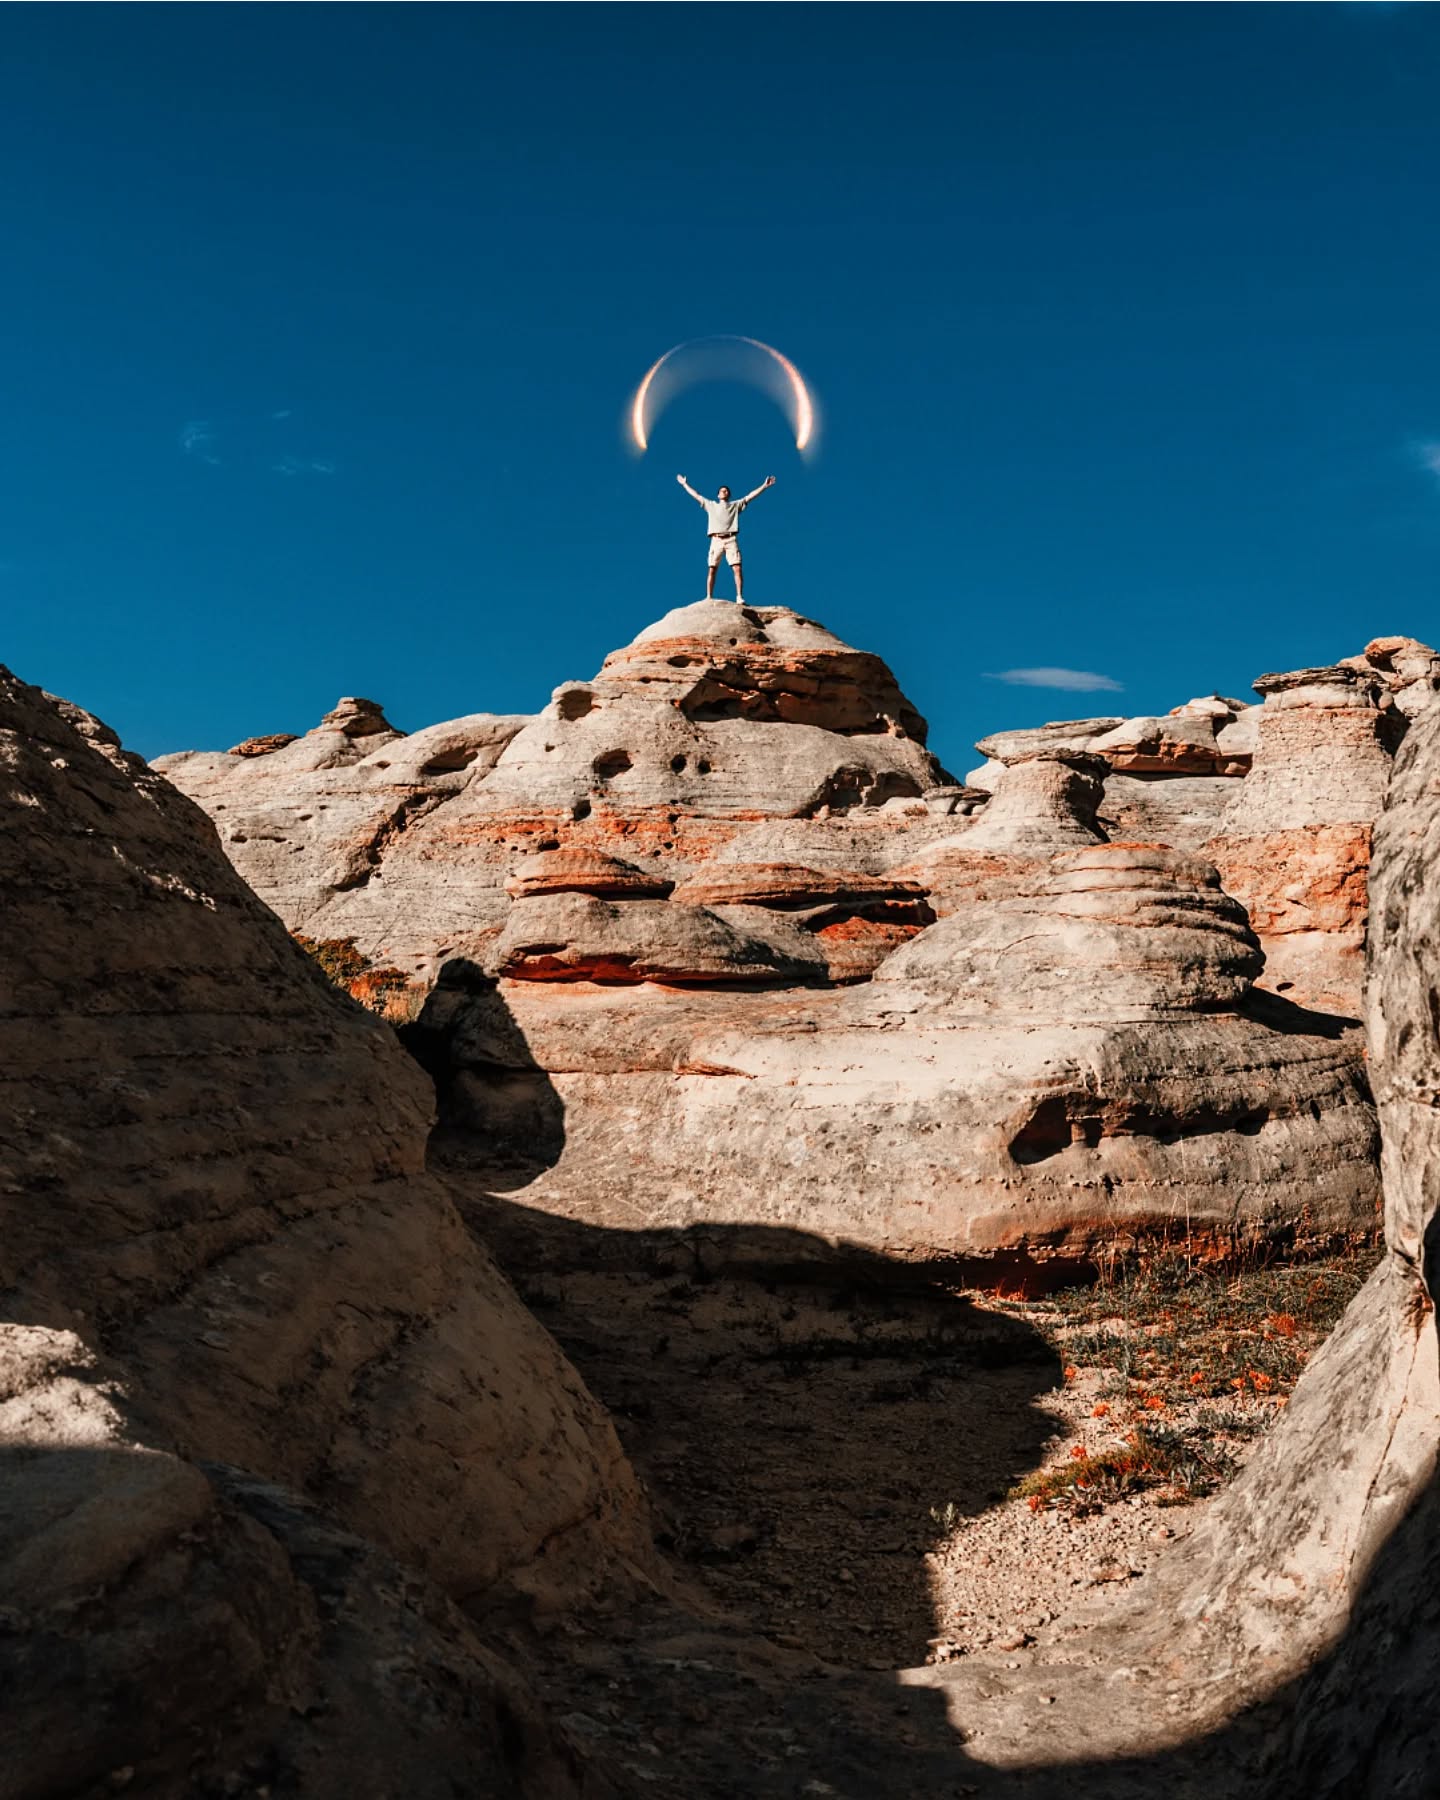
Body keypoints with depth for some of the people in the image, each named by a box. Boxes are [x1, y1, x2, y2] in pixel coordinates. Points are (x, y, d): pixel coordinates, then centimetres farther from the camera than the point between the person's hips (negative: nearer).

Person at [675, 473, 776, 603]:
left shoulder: (736, 505, 22)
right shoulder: (711, 505, 25)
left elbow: (751, 496, 18)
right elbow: (696, 495, 30)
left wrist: (764, 485, 12)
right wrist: (684, 484, 31)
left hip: (731, 540, -1)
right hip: (716, 540, 1)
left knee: (737, 568, -14)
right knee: (712, 569, -7)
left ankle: (739, 597, -19)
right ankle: (709, 597, -7)